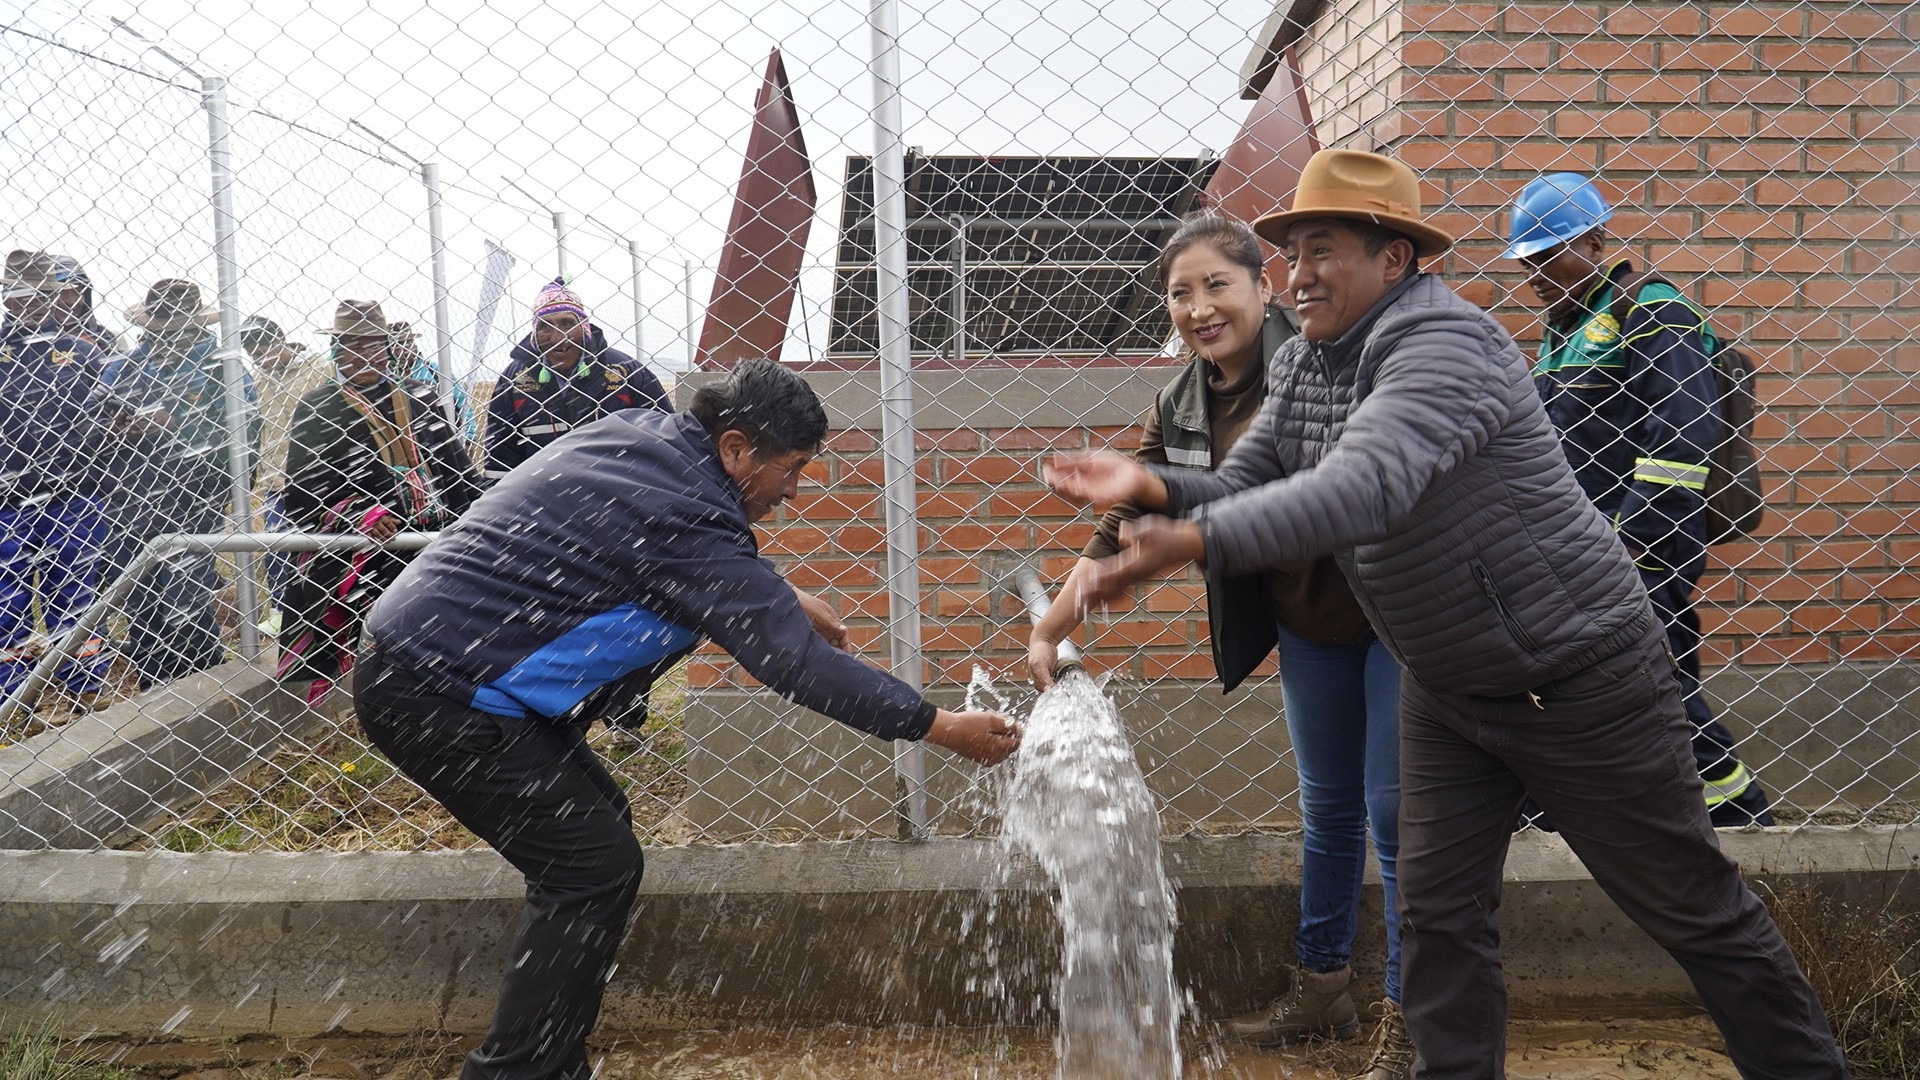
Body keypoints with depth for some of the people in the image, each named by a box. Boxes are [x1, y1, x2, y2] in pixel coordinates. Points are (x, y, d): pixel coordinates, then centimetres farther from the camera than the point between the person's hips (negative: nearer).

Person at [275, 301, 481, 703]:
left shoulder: (420, 397, 15)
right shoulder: (316, 408, 5)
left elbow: (458, 468, 17)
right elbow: (302, 488, -2)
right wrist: (354, 515, -18)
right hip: (357, 560, -3)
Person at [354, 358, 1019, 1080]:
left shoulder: (636, 432, 5)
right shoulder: (687, 518, -23)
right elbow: (792, 661, -23)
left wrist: (786, 601, 19)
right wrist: (941, 727, -17)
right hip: (442, 699, -10)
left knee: (597, 819, 15)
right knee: (594, 869, -7)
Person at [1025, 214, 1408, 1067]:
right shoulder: (1180, 408, -1)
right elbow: (1124, 525, 2)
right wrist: (1051, 629, -3)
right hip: (1306, 622, 6)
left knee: (1396, 814, 1)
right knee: (1327, 809, 18)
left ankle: (1409, 1014, 19)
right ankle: (1322, 991, 34)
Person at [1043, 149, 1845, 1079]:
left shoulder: (1445, 345, -25)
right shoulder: (1301, 366, 2)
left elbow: (1363, 488, -42)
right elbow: (1243, 489, -4)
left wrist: (1194, 539, -50)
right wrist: (1156, 487, -24)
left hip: (1577, 679, -7)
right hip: (1446, 688, 7)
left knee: (1696, 908, 11)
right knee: (1439, 912, 7)